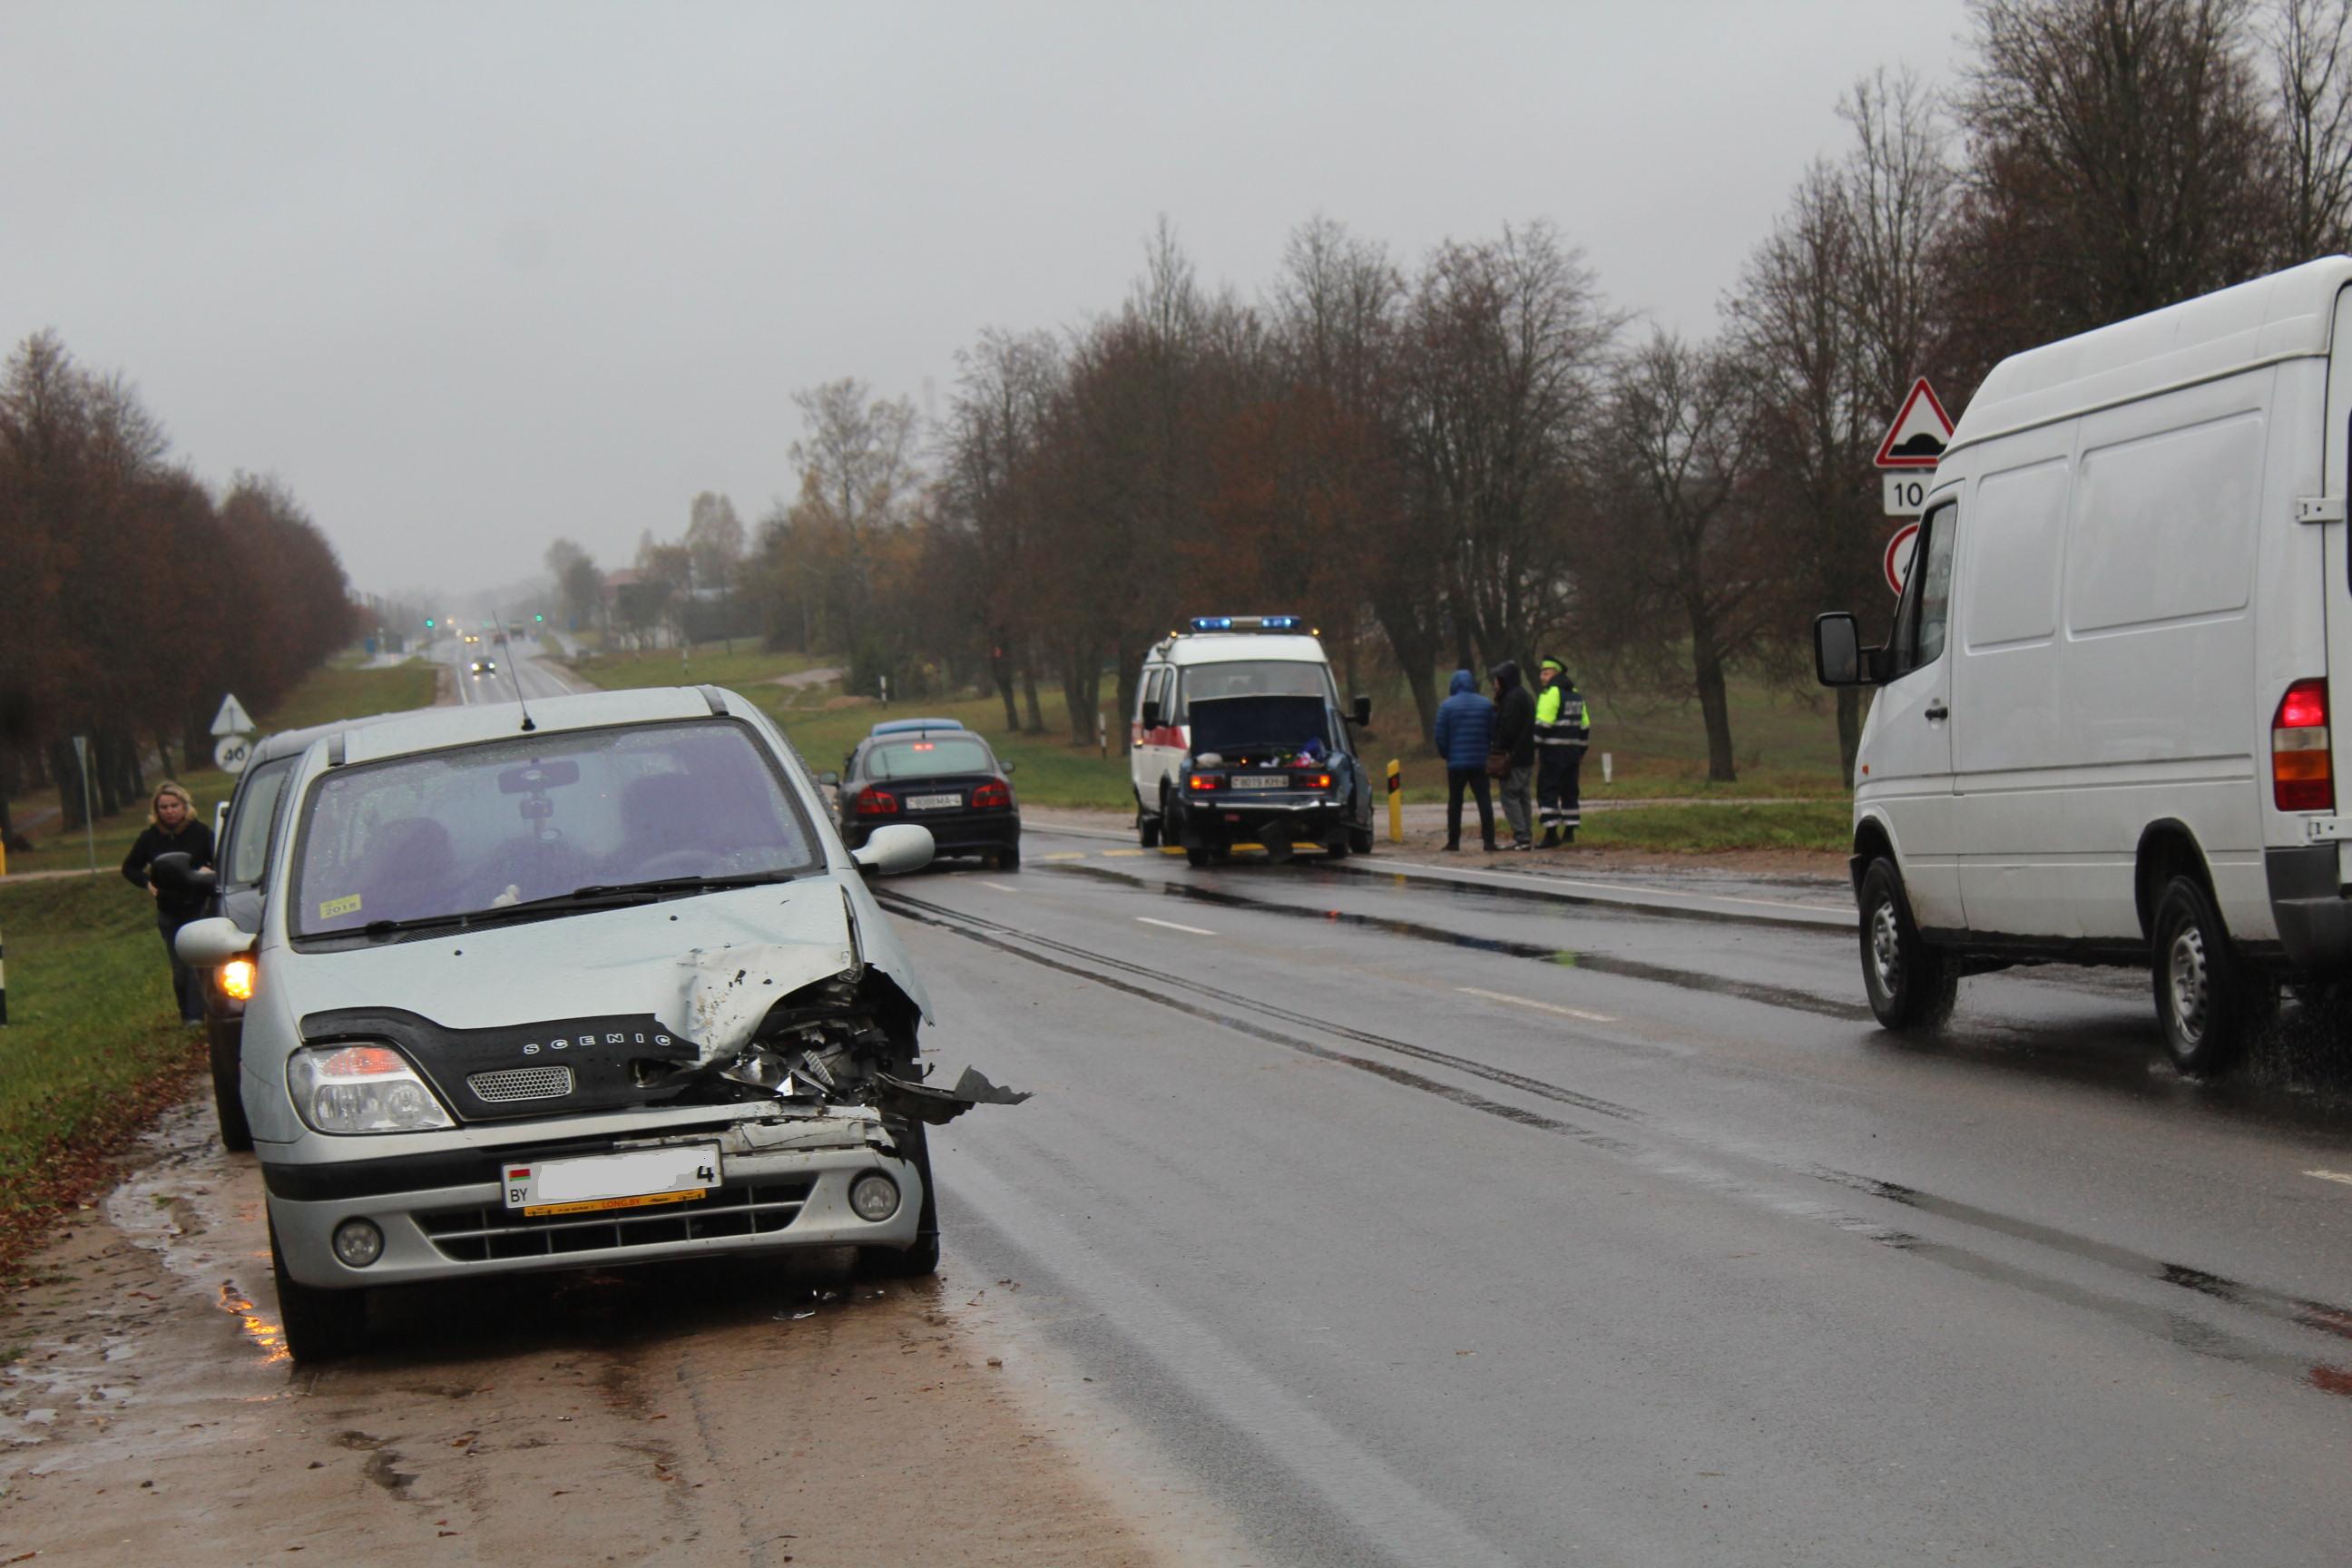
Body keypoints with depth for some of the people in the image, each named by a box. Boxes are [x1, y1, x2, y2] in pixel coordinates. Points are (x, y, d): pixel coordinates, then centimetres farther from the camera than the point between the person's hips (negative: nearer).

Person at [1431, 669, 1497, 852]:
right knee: (1484, 800, 2)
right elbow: (1493, 733, 3)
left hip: (1456, 761, -2)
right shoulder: (1486, 705, 3)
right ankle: (1489, 842, -6)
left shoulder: (1447, 706, -6)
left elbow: (1440, 735, -7)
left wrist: (1445, 754, 9)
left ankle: (1453, 841, 9)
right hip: (1480, 762, 2)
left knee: (1455, 801, 8)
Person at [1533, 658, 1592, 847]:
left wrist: (1532, 747, -15)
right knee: (1569, 791, 14)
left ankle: (1551, 833, -12)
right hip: (1572, 751, 8)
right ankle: (1570, 831, 14)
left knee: (1547, 791, -6)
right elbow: (1585, 726, 19)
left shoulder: (1551, 694, -10)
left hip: (1553, 751, -8)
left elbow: (1542, 724, -18)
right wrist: (1581, 751, 24)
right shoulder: (1576, 694, 16)